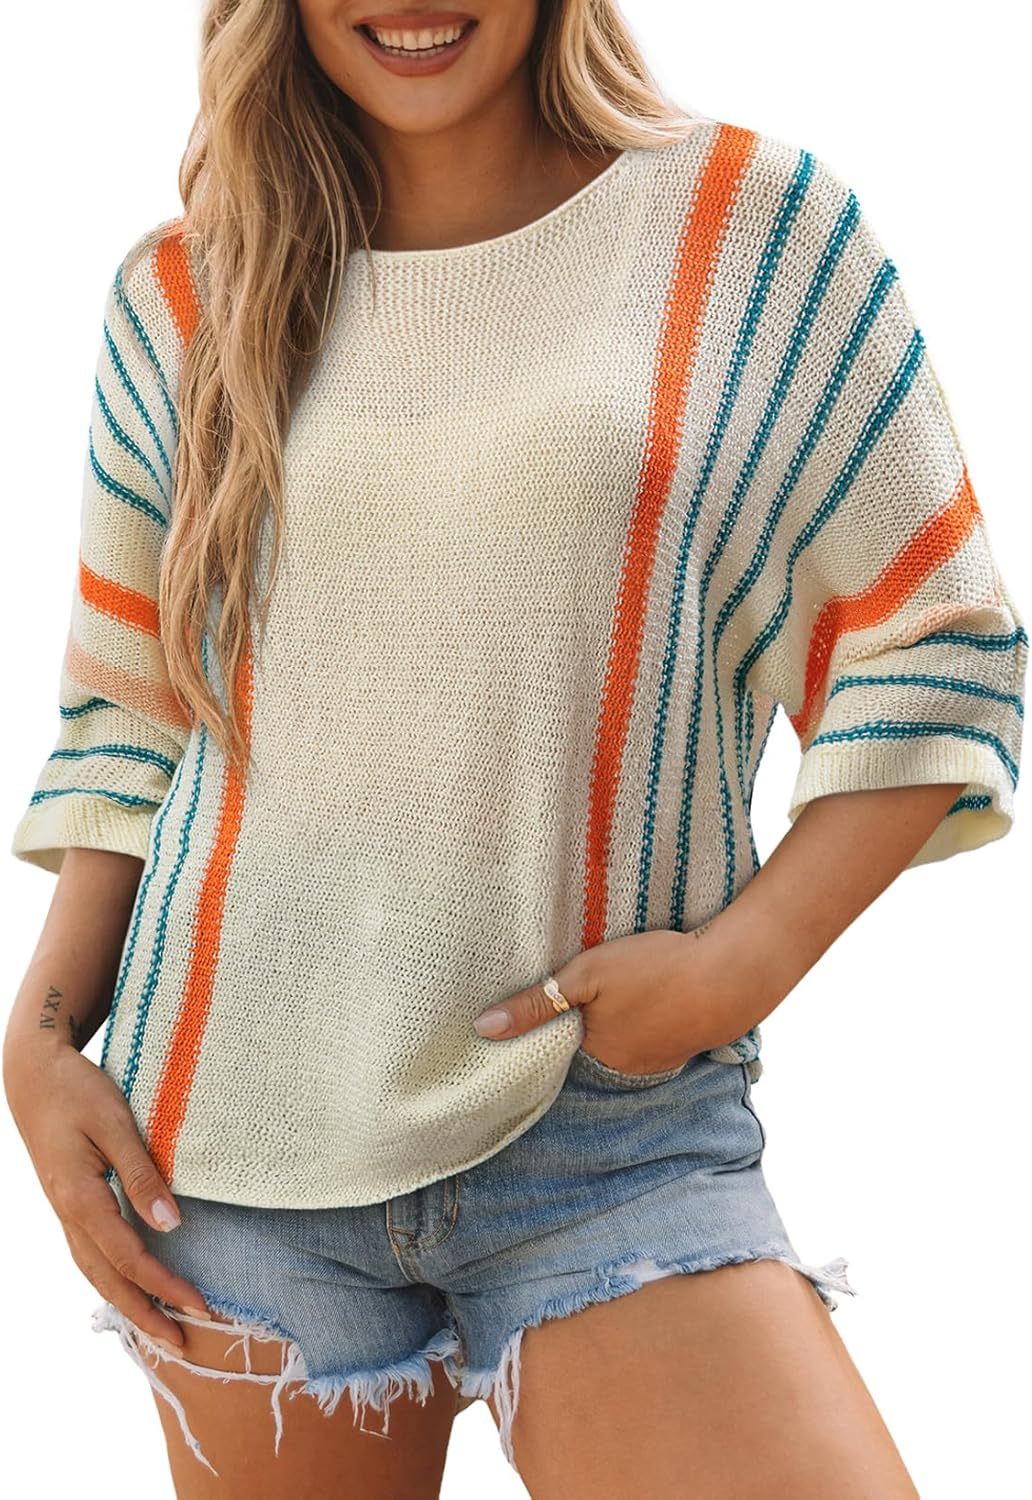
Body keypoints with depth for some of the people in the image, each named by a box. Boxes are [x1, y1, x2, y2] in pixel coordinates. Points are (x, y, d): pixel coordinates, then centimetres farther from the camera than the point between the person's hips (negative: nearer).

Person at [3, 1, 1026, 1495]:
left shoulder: (757, 222, 0)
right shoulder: (181, 293, 8)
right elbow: (127, 715, 14)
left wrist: (745, 961, -11)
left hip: (607, 1133, -2)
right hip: (241, 1131, 3)